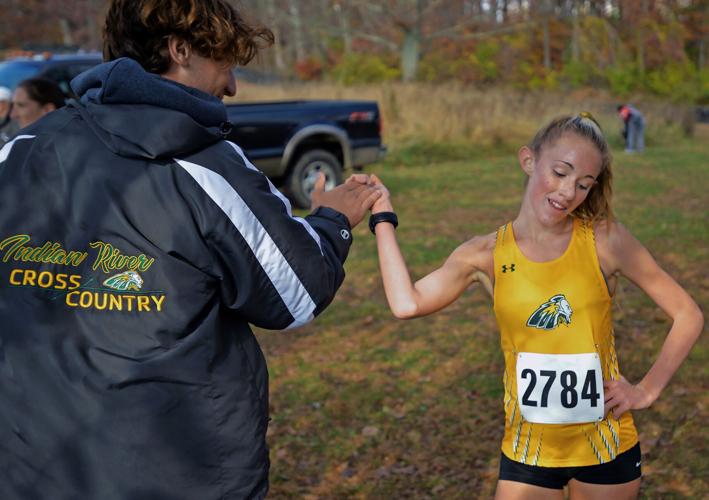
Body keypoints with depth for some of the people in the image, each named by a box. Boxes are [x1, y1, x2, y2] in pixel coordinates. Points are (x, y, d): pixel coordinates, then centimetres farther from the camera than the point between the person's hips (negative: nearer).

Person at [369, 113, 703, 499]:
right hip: (527, 449, 1)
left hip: (606, 446, 0)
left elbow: (688, 315, -3)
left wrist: (647, 390, -9)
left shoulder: (604, 240, -10)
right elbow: (407, 304, -15)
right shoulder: (487, 254, -5)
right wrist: (383, 218, -7)